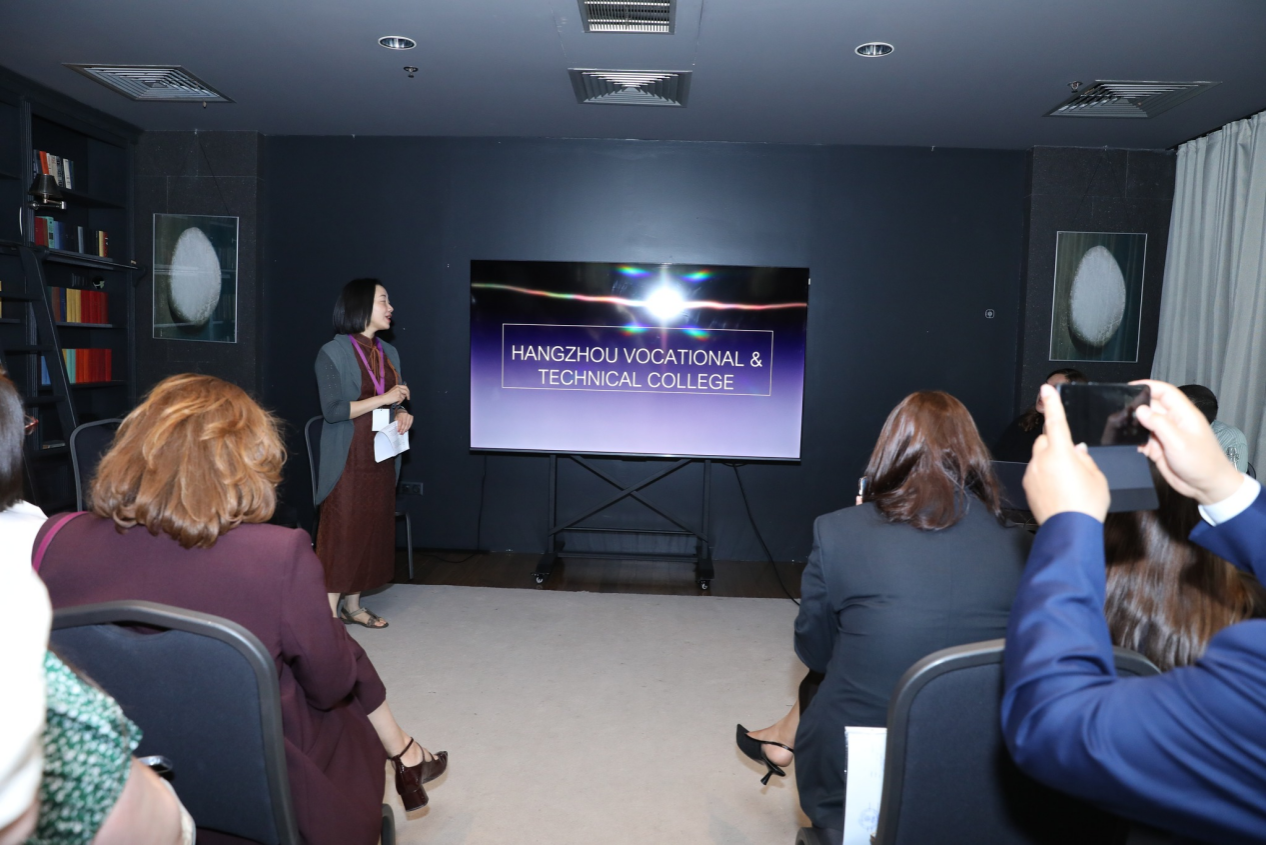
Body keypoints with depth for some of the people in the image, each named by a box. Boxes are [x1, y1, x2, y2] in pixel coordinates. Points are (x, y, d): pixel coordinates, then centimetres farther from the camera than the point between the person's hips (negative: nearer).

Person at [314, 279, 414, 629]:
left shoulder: (389, 353, 13)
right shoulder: (333, 353, -7)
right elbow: (332, 410, -16)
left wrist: (402, 414, -3)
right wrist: (383, 399, -17)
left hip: (381, 459, 7)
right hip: (348, 461, -6)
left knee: (371, 530, 9)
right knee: (340, 531, -3)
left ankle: (352, 605, 20)